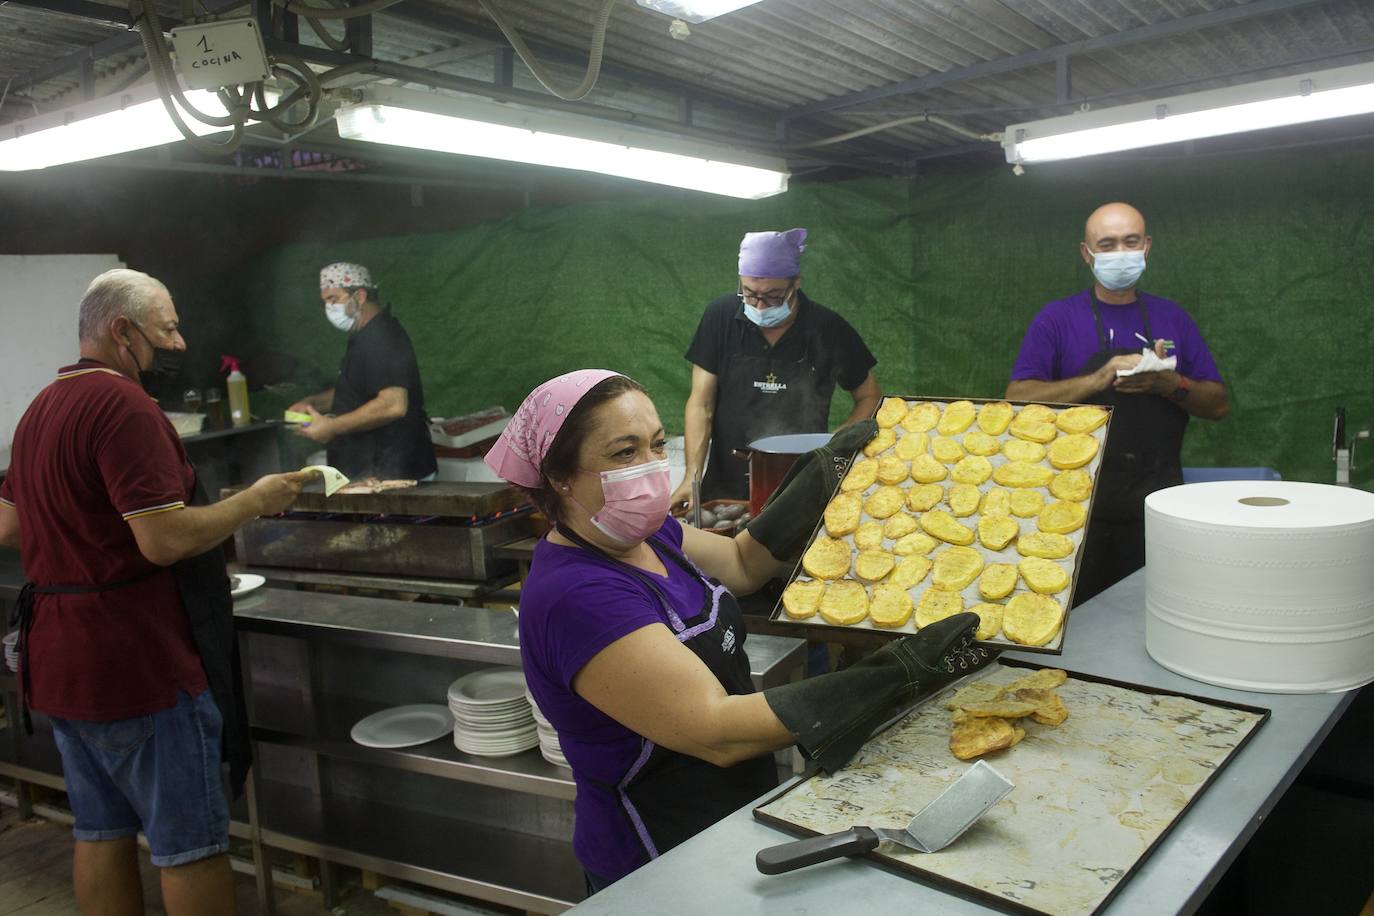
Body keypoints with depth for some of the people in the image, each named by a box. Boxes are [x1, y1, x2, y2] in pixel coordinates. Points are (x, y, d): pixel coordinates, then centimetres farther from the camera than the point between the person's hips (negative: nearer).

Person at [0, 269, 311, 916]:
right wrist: (256, 500, -13)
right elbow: (166, 540, -24)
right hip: (135, 664, -10)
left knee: (102, 833, 17)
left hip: (59, 661, 10)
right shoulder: (122, 404, -19)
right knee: (192, 845, 1)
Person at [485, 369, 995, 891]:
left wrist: (828, 471, 0)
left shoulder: (642, 534, -2)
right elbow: (716, 731, -32)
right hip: (655, 865, -8)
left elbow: (742, 563, 11)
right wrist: (906, 672, -32)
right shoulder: (577, 596, -29)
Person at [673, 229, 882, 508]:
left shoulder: (828, 328, -4)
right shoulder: (721, 315, -3)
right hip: (726, 487, 0)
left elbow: (870, 398, 8)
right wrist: (692, 476, -14)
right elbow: (701, 404, -3)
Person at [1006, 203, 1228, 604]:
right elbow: (1018, 399, -8)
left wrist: (1171, 385, -8)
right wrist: (1098, 380, -17)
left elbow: (1217, 405, 12)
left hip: (1157, 500, 3)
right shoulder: (1056, 318, 3)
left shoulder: (1172, 317, 12)